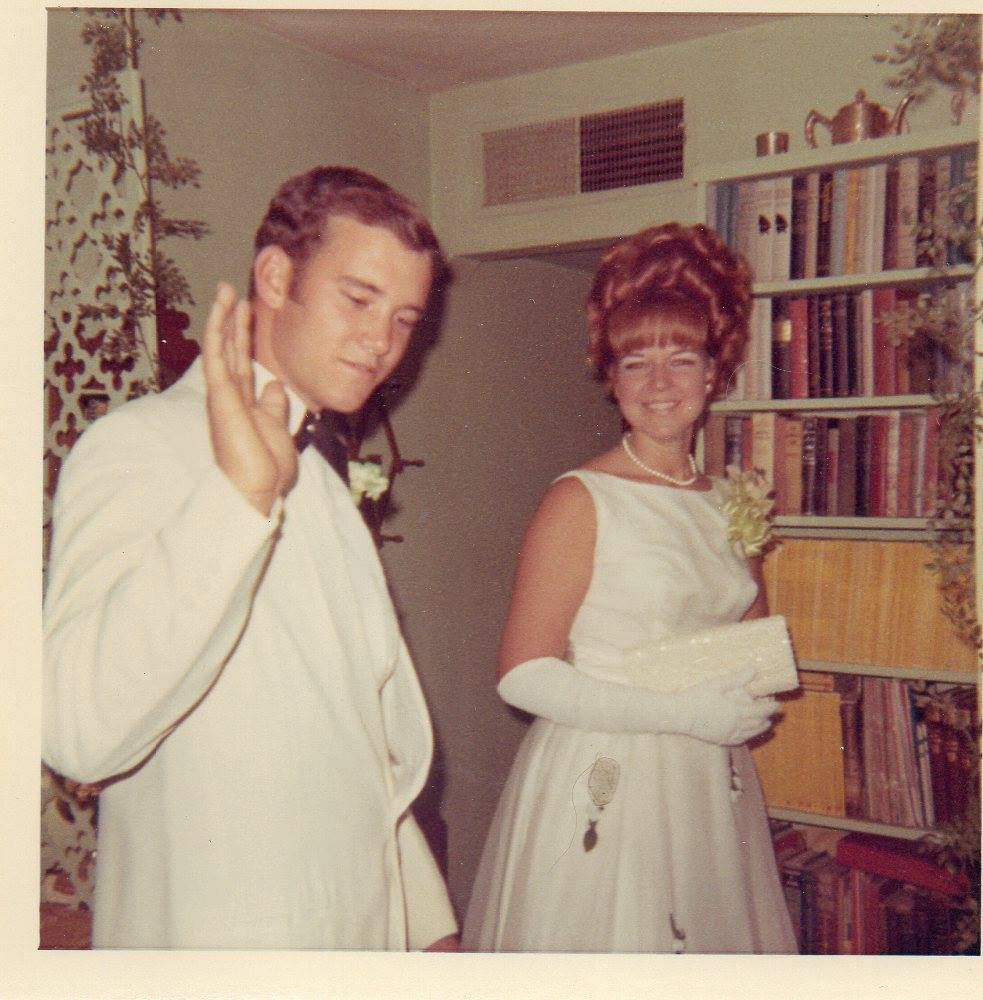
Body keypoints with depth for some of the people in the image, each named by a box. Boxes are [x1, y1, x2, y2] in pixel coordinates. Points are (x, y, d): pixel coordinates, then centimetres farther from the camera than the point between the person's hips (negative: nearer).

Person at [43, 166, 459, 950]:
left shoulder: (319, 480, 10)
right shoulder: (141, 446, -16)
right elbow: (79, 729, -32)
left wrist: (427, 920, 15)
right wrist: (241, 495, -36)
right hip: (212, 940, -7)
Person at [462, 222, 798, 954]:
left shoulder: (730, 505, 7)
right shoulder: (580, 502, -11)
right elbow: (523, 675, -15)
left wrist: (752, 693, -2)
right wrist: (683, 710, -17)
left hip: (713, 788, 6)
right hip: (602, 791, -5)